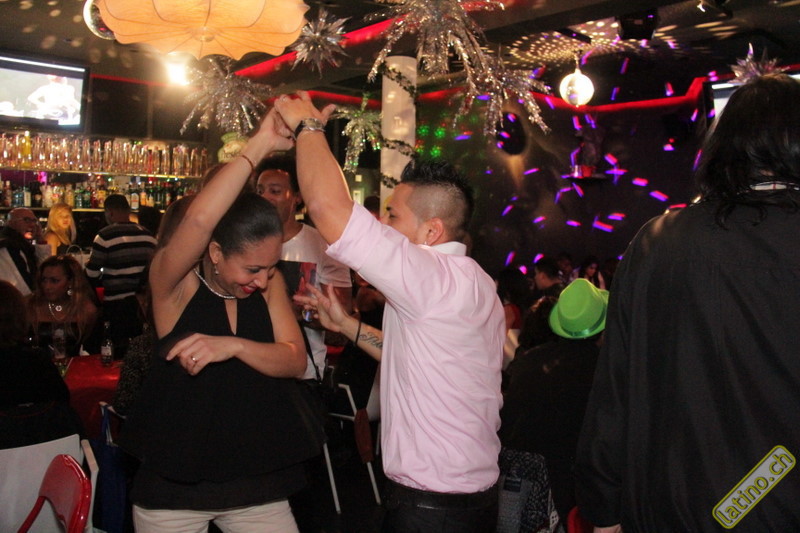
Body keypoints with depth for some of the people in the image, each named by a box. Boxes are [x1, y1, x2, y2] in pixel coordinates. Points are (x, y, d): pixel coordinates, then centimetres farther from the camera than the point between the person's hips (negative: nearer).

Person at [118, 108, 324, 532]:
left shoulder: (269, 282, -2)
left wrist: (234, 346, -27)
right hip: (174, 483, -3)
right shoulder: (174, 281, -15)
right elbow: (198, 221, -35)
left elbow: (294, 361, -9)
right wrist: (260, 145, -32)